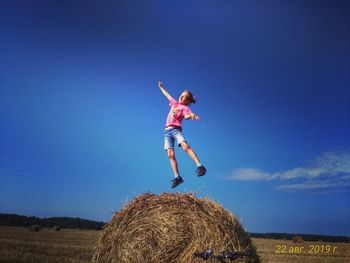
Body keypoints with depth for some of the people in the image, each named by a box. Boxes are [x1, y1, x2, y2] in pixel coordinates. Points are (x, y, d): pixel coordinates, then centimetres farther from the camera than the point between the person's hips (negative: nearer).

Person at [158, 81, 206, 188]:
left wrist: (191, 115, -41)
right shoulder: (175, 103, 24)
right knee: (170, 154, -11)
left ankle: (199, 166, -40)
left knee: (185, 146, -31)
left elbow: (186, 116, -18)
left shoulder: (185, 108, 5)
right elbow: (167, 95, 41)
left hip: (176, 129, -5)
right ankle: (177, 177, -15)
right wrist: (161, 87, 56)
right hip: (167, 131, 5)